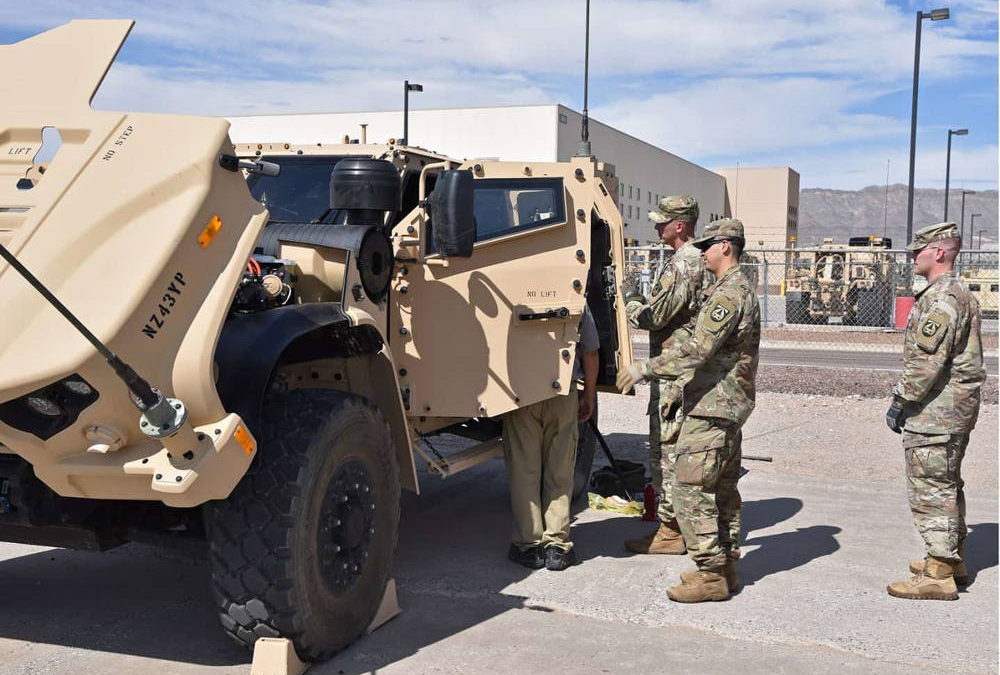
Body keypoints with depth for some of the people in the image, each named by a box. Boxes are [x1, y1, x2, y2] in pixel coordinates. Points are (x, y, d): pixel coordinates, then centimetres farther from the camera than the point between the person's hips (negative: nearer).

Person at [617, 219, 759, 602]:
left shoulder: (729, 294, -17)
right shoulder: (739, 291, 19)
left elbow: (697, 349, -26)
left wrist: (644, 369, -24)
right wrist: (677, 388, 23)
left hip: (711, 409, -11)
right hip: (726, 407, 11)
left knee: (690, 487, -9)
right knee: (722, 489, 14)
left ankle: (711, 574, -5)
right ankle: (726, 567, 22)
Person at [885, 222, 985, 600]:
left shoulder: (941, 298, -18)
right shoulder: (960, 295, 16)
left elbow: (926, 360, -24)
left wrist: (901, 401, -16)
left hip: (934, 413, -11)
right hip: (956, 410, 11)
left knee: (931, 491, -6)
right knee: (947, 486, 19)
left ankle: (937, 576, -2)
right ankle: (953, 559, 31)